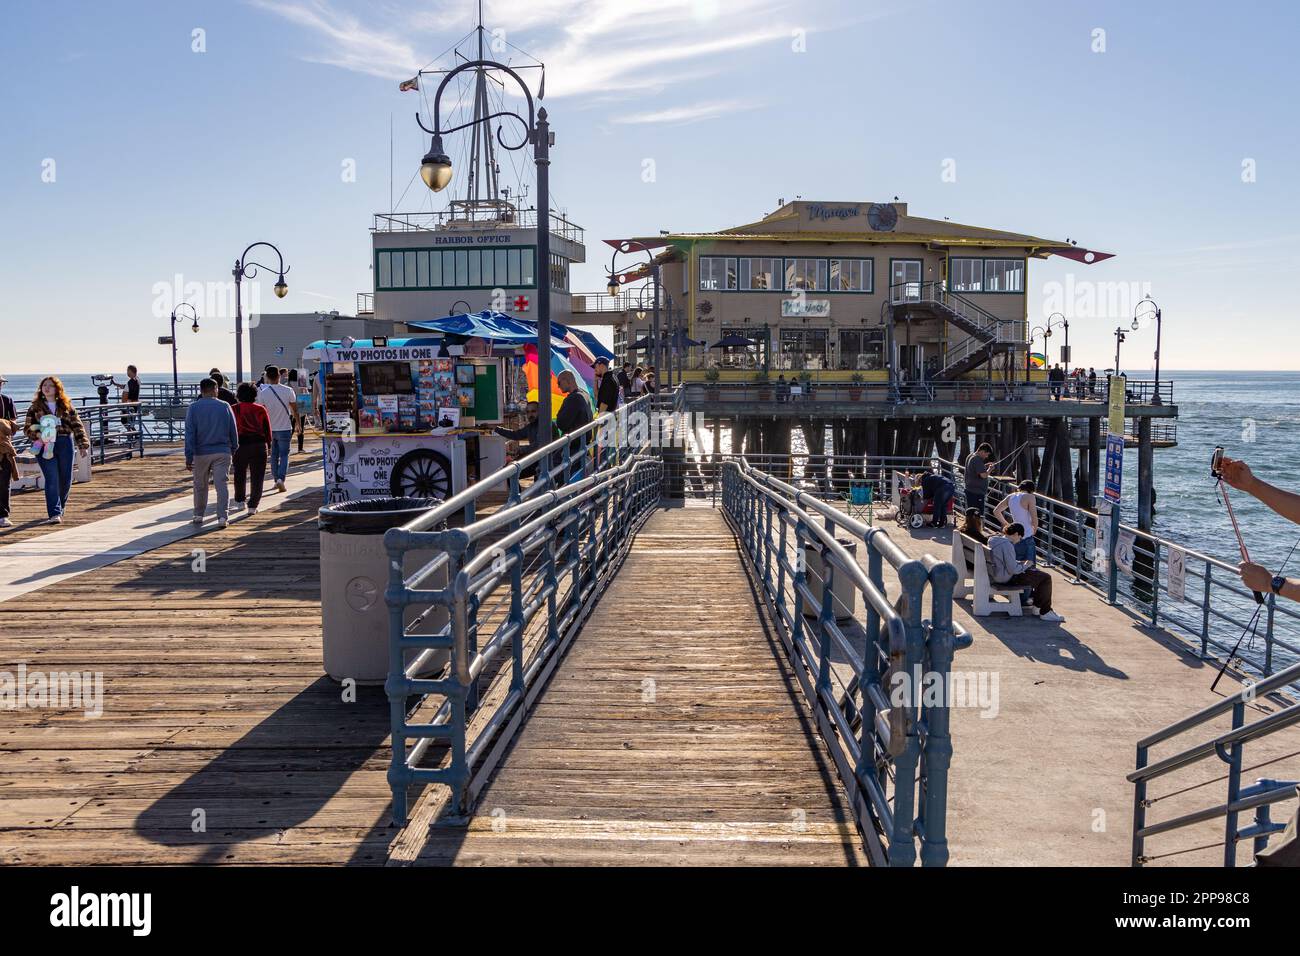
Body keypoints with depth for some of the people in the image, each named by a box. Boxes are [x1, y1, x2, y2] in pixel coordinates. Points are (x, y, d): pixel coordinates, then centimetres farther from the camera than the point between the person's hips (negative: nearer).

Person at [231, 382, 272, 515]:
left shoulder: (234, 409, 1)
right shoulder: (260, 409, 4)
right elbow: (267, 429, 6)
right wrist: (268, 445, 15)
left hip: (241, 444, 0)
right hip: (259, 444, 0)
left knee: (239, 475, 19)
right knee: (257, 477, 5)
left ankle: (240, 502, 26)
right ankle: (253, 506, 0)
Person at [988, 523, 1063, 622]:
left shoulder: (996, 539, 5)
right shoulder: (1007, 545, -25)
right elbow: (1013, 570, -26)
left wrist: (1021, 562, 9)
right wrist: (1024, 566, -7)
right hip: (1008, 579, -10)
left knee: (1037, 572, 25)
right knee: (1045, 578, -4)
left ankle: (1037, 606, 29)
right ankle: (1045, 613, 4)